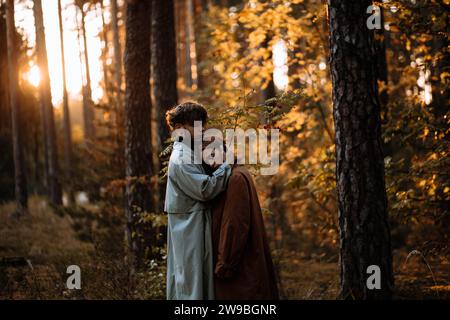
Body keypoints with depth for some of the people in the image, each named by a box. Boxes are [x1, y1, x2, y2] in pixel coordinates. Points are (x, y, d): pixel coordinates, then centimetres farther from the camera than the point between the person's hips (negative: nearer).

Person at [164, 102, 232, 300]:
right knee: (192, 280, -8)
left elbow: (199, 184, 17)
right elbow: (206, 189, -22)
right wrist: (226, 166, -13)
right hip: (190, 230, -10)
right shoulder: (181, 158, -16)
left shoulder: (188, 154, 15)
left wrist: (213, 168, 0)